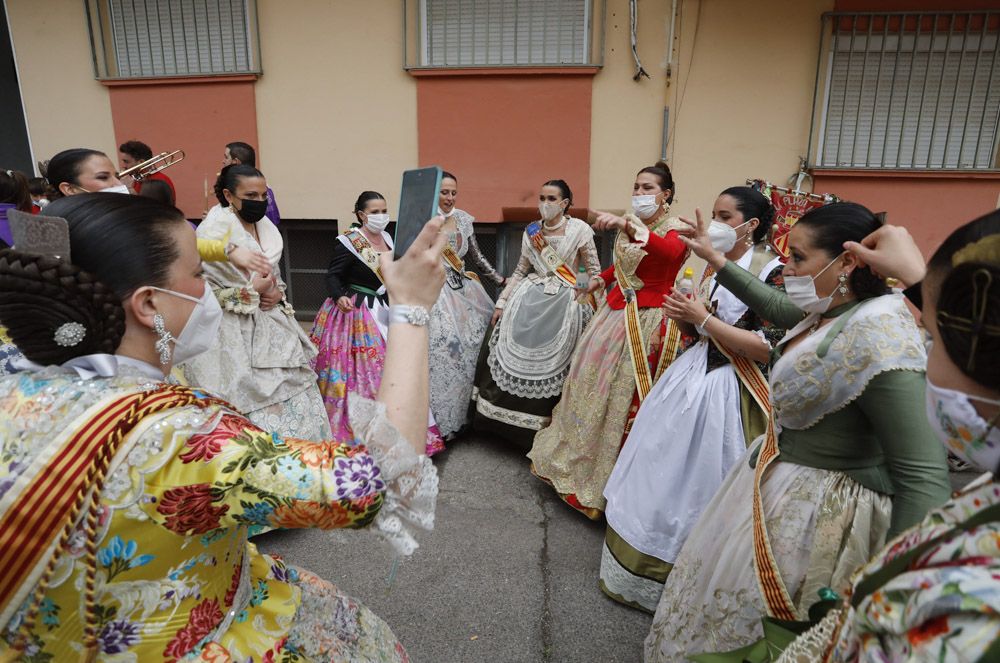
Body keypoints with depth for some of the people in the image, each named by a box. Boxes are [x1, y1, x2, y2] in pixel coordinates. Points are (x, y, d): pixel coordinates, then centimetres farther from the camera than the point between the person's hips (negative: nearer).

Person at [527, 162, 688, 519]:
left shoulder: (675, 228, -9)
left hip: (647, 321, -7)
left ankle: (605, 478, 14)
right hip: (615, 311, 7)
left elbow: (670, 252, -35)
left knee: (625, 396, -4)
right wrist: (603, 278, 15)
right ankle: (576, 458, 33)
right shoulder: (629, 223, 9)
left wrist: (627, 226, -45)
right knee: (592, 380, 14)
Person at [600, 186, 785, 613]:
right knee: (663, 473, 15)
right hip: (690, 378, 8)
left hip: (725, 391, -8)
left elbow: (767, 349, -20)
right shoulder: (714, 267, 10)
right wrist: (682, 316, -4)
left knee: (697, 485, 2)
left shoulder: (771, 272, -13)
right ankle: (643, 564, 34)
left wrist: (703, 318, -19)